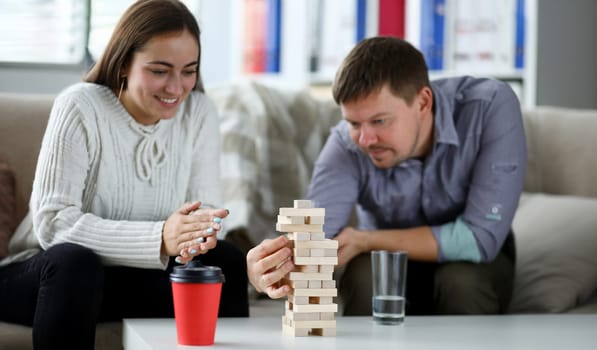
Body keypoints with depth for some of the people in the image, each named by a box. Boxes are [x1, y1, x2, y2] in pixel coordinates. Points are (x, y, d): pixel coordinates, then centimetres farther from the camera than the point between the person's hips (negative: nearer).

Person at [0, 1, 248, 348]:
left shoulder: (200, 112, -2)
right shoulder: (80, 107, -16)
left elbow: (206, 208, -5)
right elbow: (51, 222, -24)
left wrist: (198, 235, -31)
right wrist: (160, 237, -37)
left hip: (139, 278, 3)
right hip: (47, 273, -3)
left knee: (227, 262, -20)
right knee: (73, 260, -35)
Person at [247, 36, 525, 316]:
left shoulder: (491, 107, -28)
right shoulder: (347, 145, -23)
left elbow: (481, 238, -28)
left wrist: (364, 240, -24)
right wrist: (271, 269, -59)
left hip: (473, 263, 0)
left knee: (460, 280, -32)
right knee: (364, 274, -31)